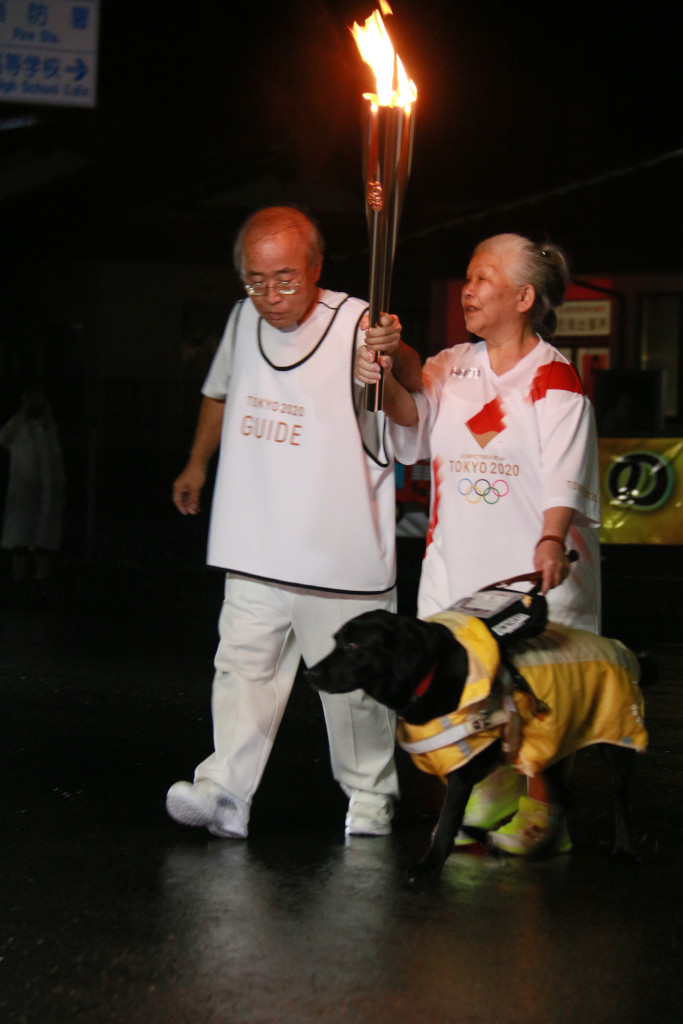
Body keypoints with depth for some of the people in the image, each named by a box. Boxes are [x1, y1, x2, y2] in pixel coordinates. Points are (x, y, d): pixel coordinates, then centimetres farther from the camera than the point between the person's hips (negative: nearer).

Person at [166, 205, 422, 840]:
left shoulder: (355, 323, -13)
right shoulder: (245, 320, 5)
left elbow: (413, 385, -31)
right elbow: (220, 392, 25)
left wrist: (396, 354, -53)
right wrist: (197, 465, 34)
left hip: (342, 548, -4)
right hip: (256, 548, 4)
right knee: (243, 665, -4)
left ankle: (370, 794, 19)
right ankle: (224, 793, -7)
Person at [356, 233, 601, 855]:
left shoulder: (554, 378, -5)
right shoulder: (453, 366, 12)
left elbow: (563, 474, -15)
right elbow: (417, 420, -5)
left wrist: (552, 540, -31)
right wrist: (386, 383, -26)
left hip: (535, 559, -5)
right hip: (459, 555, 5)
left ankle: (540, 809, 9)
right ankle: (493, 792, 25)